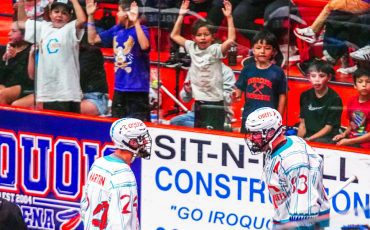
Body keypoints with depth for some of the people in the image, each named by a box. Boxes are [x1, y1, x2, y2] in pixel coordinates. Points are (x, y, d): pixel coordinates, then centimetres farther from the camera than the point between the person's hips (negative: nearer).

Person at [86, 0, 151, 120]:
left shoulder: (140, 30, -11)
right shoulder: (116, 30, 9)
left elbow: (144, 46, -32)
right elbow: (93, 39, 17)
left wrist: (136, 22, -35)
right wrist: (90, 16, 10)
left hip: (137, 90, -8)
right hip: (119, 89, 8)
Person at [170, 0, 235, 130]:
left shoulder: (215, 50, -11)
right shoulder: (192, 48, 5)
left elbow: (231, 40, -26)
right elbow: (174, 35, 13)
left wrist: (229, 17, -29)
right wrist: (181, 15, 5)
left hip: (214, 103, -6)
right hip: (198, 102, 6)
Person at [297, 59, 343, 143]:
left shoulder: (335, 99, -6)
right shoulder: (305, 96, 9)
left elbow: (329, 127, -6)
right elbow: (302, 122, 11)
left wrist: (309, 139, -13)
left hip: (327, 139, -5)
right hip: (307, 137, 5)